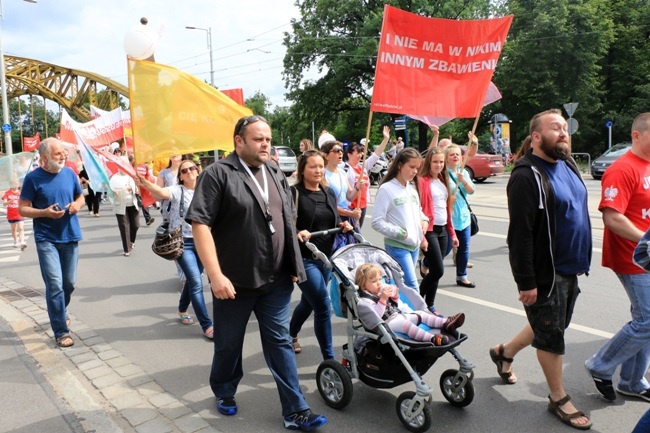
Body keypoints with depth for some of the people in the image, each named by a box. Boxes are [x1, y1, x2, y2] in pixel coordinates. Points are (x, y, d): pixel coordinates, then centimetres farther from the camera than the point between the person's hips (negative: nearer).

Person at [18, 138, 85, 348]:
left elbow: (80, 197, 16)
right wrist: (45, 212, -21)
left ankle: (60, 314, 40)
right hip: (46, 240, -4)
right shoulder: (33, 178, -8)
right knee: (55, 284, -9)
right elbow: (22, 209, -4)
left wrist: (77, 204, -7)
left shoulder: (70, 173, 3)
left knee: (69, 283, 13)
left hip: (70, 237, 4)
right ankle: (60, 331, -1)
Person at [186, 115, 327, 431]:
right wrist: (216, 275, -22)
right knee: (229, 344, 15)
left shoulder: (276, 174, 9)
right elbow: (200, 224, -17)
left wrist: (294, 265, 11)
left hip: (276, 280, 5)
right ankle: (224, 393, 41)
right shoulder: (218, 174, -11)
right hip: (234, 281, -4)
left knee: (280, 343, 9)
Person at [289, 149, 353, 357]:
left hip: (326, 257, 7)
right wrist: (297, 233, -34)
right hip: (304, 259, -7)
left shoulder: (329, 192, 10)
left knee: (308, 302, 22)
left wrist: (343, 225, -1)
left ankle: (291, 336, 48)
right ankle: (329, 359, 4)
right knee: (323, 307, -9)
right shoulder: (294, 193, -11)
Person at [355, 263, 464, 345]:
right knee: (405, 323, -34)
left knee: (420, 314, -1)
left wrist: (395, 296, 8)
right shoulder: (364, 300, -9)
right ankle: (432, 339, -50)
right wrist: (382, 299, -27)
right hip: (387, 323, -10)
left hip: (399, 315, 10)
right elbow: (375, 315, -23)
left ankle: (446, 323, -12)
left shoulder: (382, 290, 18)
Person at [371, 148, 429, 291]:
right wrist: (401, 234, -17)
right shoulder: (386, 189, -11)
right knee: (412, 286, -10)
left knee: (403, 285, 13)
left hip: (414, 245, 7)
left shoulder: (413, 188, 11)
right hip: (396, 246, -7)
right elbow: (377, 222, -14)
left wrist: (424, 220, 3)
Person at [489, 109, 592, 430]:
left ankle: (505, 352, 44)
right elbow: (520, 235, -23)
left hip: (570, 269, 9)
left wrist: (582, 261, 18)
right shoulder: (527, 176, -20)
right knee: (551, 336, 8)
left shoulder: (567, 165, 8)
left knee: (551, 326, 22)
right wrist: (526, 282, -23)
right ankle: (558, 399, 27)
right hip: (545, 274, -9)